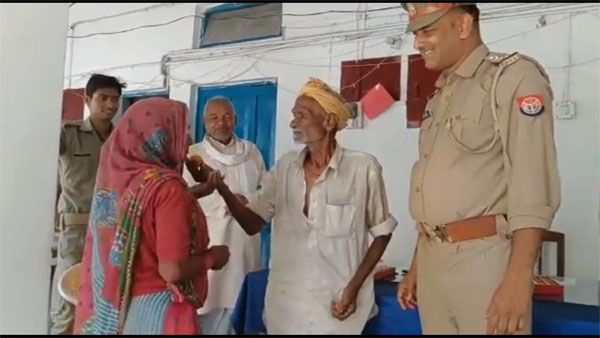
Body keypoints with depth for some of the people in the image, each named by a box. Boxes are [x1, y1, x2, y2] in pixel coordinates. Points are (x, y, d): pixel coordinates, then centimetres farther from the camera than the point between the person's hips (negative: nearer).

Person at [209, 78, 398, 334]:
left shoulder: (363, 168, -12)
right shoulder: (285, 167, 0)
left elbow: (382, 233, -3)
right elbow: (252, 223, 0)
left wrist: (354, 288, -10)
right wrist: (220, 186, -14)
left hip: (337, 302, -4)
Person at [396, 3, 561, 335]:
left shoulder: (514, 76, -6)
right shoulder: (439, 96, 17)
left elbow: (533, 185, -15)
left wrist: (518, 278, -21)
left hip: (483, 259, -7)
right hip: (432, 258, 7)